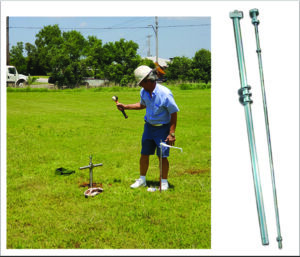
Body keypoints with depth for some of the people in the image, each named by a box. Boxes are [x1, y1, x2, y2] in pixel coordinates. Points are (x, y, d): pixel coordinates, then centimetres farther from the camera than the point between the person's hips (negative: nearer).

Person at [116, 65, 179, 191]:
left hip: (163, 128, -6)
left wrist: (172, 133, -19)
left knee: (162, 156, -3)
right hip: (149, 126, 6)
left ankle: (164, 182, 15)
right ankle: (142, 179, 25)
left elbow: (174, 113, -17)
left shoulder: (165, 93, -23)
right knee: (144, 154, 9)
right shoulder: (144, 92, -3)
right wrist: (125, 107, 12)